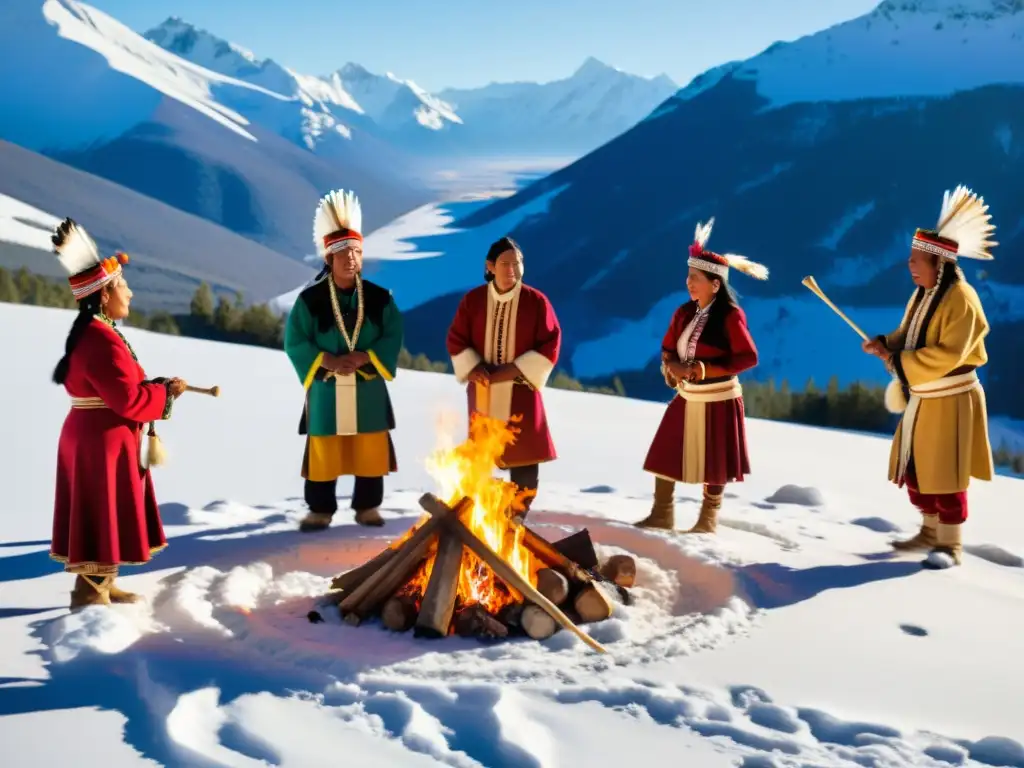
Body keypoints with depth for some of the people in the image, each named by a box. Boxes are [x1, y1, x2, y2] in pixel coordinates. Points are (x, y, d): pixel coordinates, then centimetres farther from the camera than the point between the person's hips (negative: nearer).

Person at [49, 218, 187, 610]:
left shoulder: (92, 333, 12)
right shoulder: (103, 341, -23)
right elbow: (129, 400, -24)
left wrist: (157, 387, 4)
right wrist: (166, 392, -10)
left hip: (95, 437, 11)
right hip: (104, 442, -11)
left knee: (103, 517, 18)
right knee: (102, 517, -2)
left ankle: (100, 585, 28)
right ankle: (90, 594, 6)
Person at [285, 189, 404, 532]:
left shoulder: (380, 298, 1)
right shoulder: (310, 299, -3)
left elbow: (393, 337, -3)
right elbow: (294, 342, -6)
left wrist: (365, 357, -18)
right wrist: (328, 362, -18)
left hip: (368, 389, 1)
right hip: (326, 390, -1)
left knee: (370, 453, 7)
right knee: (323, 454, 5)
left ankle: (367, 507, 21)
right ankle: (320, 510, 18)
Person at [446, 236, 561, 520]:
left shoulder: (536, 301, -6)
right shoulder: (472, 300, 0)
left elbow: (550, 344, -6)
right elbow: (455, 339, 6)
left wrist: (515, 370, -14)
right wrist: (472, 368, -11)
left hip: (520, 391, -2)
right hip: (482, 390, 2)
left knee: (523, 453, 0)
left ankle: (519, 514, 13)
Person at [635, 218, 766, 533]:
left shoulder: (730, 315, -15)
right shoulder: (684, 313, 2)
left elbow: (748, 358, -19)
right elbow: (667, 349, 12)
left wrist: (702, 369, -22)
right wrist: (672, 367, -12)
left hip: (718, 400, -6)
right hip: (686, 398, 6)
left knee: (714, 463, 6)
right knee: (665, 455, 5)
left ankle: (708, 522, 22)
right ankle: (661, 516, 16)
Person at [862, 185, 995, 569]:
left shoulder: (961, 299, -20)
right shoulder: (921, 295, 8)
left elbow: (947, 355, -27)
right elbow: (907, 338, 17)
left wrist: (898, 360, -24)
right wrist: (885, 344, -5)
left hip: (949, 401, -9)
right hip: (920, 399, 9)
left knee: (944, 473, -1)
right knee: (913, 468, 15)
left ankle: (950, 544, 11)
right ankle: (930, 531, 30)